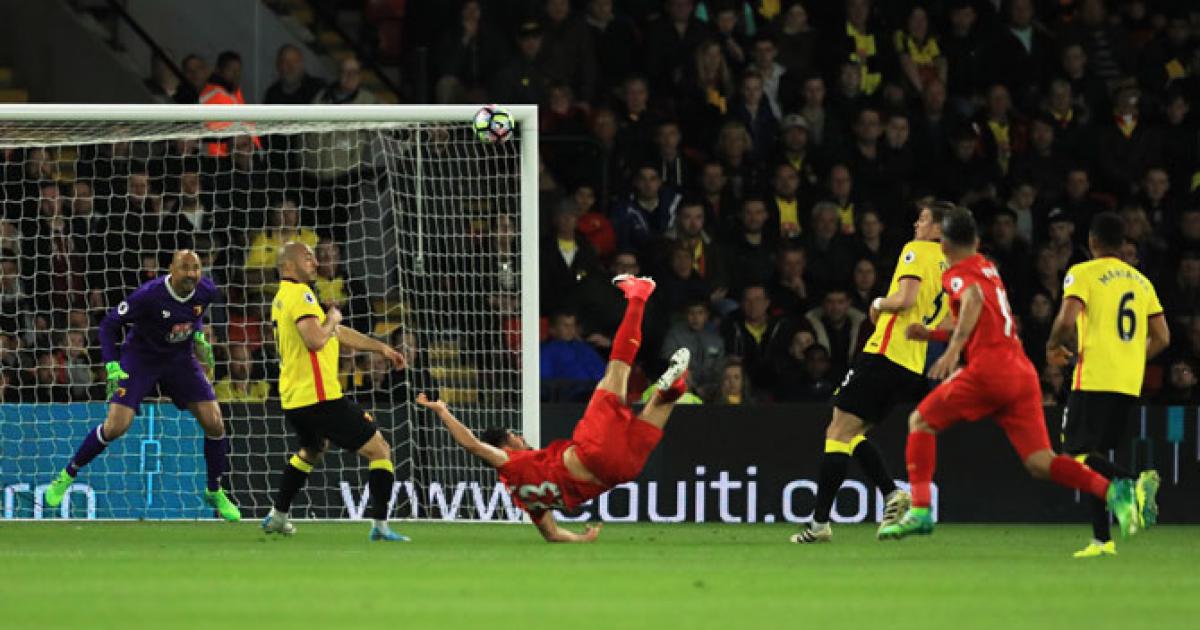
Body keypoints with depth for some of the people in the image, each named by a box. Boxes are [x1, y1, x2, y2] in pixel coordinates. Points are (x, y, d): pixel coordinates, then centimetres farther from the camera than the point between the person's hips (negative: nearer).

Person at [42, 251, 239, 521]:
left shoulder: (206, 291, -11)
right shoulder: (148, 295, -28)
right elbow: (109, 324, -17)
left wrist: (198, 336, 1)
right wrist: (112, 366, -26)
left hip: (180, 358, 5)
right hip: (139, 358, -5)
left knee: (214, 423, -4)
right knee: (115, 426, -16)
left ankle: (214, 492, 16)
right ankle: (67, 476, 5)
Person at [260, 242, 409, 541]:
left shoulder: (282, 298, 19)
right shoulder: (299, 294, -13)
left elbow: (339, 333, 25)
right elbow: (316, 340, -27)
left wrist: (380, 347, 24)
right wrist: (331, 320, -7)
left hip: (293, 400, 10)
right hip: (319, 398, -10)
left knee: (312, 450, 37)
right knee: (380, 450, -4)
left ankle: (278, 517, 38)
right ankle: (379, 525, -12)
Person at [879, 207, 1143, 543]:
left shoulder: (957, 274, 1)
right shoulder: (988, 269, 26)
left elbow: (973, 299, -23)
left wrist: (953, 349, -32)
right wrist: (930, 333, 32)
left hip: (989, 368, -7)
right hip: (1023, 371, 7)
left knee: (921, 421, 9)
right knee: (1039, 462, 1)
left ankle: (920, 511, -2)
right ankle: (1113, 491, -21)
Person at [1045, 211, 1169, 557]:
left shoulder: (1083, 273, -3)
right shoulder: (1141, 281, 16)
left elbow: (1067, 319, -17)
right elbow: (1161, 337, 14)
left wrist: (1053, 347, 3)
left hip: (1094, 378, -7)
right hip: (1130, 383, 7)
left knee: (1076, 454, -7)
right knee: (1093, 456, 13)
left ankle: (1134, 483, -32)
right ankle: (1102, 539, 6)